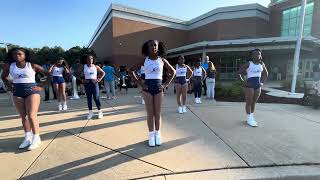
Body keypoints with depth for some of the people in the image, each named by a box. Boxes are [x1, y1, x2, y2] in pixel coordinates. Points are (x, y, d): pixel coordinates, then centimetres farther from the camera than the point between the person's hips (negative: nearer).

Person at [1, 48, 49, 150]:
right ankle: (28, 137, 16)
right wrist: (8, 86, 9)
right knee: (23, 116, 7)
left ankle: (36, 138, -1)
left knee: (31, 116, -9)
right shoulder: (9, 66, 8)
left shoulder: (32, 66, -2)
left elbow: (48, 75, -1)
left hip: (32, 91, -4)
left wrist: (42, 87, -6)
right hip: (17, 93, 4)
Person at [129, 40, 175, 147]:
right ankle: (151, 135, 17)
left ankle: (158, 135, 21)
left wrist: (166, 84, 2)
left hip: (158, 87, 1)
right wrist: (140, 83, -2)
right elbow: (131, 71, 5)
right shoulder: (144, 60, 2)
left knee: (157, 113, 7)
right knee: (150, 113, 5)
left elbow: (173, 72, 11)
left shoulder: (162, 60, 3)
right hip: (147, 87, 0)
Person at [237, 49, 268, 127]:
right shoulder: (248, 64, -7)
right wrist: (243, 81, -13)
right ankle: (249, 119, 7)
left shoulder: (262, 64, 10)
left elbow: (266, 74, 24)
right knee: (249, 102, -1)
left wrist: (262, 82, 14)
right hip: (249, 85, -6)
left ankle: (252, 117, 23)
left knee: (254, 102, 12)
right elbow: (239, 73, -7)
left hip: (258, 85, 6)